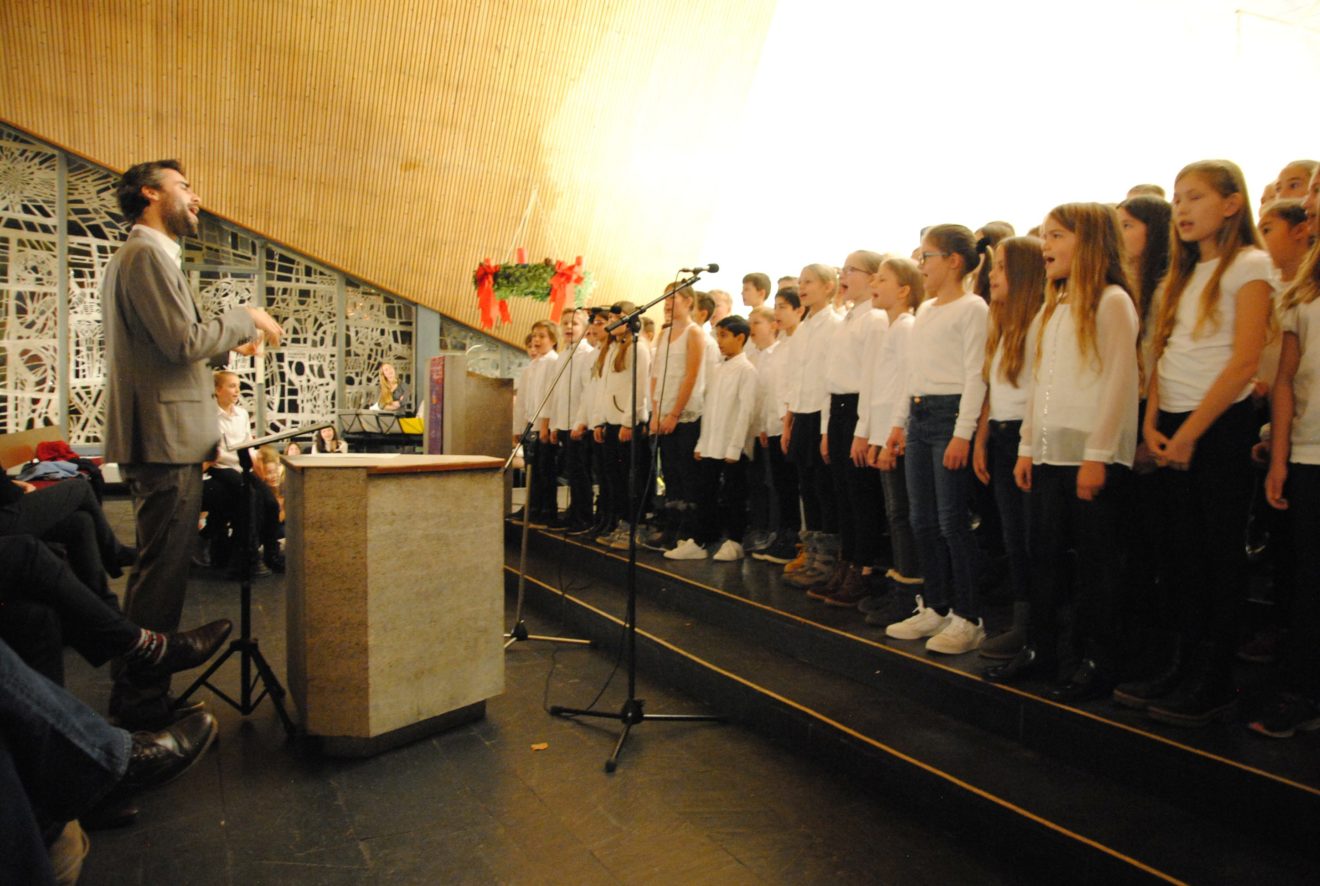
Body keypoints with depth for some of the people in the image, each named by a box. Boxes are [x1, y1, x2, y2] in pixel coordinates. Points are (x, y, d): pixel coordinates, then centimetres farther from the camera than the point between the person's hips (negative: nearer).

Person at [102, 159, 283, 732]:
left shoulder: (135, 255, 22)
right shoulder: (148, 254, -12)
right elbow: (185, 341, -20)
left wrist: (229, 344, 19)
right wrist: (246, 319, -7)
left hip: (156, 441, 11)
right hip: (166, 441, -11)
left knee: (155, 570, 18)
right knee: (162, 573, -5)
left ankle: (136, 692, 30)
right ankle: (142, 704, 4)